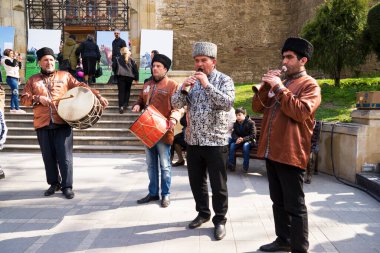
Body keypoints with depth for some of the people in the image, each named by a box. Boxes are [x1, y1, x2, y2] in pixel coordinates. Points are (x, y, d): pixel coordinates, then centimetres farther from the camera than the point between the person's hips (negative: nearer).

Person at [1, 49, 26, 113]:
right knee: (15, 94, -14)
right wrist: (15, 58, -12)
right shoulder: (6, 60, -5)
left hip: (15, 78, 9)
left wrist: (19, 61, 8)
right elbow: (13, 65, -22)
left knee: (14, 94, 7)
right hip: (11, 78, -9)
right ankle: (17, 109, -17)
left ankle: (12, 108, 9)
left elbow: (19, 67, 20)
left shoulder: (12, 60, 20)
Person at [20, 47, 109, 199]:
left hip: (62, 122, -2)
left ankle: (67, 186, 7)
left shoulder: (65, 76, 11)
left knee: (64, 156, -3)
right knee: (48, 157, 9)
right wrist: (38, 98, -10)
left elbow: (81, 87, 4)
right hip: (42, 124, 2)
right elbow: (24, 98, 9)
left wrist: (98, 96, -7)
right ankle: (54, 183, 25)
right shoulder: (33, 80, 15)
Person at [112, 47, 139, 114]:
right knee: (127, 90, 15)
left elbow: (114, 67, 12)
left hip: (121, 76, -1)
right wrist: (136, 79, 13)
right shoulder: (131, 60, 16)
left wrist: (116, 73, 29)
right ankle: (125, 104, 4)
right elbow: (135, 69, 10)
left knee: (121, 91, -4)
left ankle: (121, 106, -16)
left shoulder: (118, 59, 15)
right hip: (129, 76, 1)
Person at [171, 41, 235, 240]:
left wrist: (207, 84, -25)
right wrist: (183, 88, -15)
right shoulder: (192, 80, 10)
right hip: (193, 141, 5)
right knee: (196, 181, 15)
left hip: (215, 142, -5)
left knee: (218, 185, 4)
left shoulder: (224, 80, -5)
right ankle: (203, 213, 34)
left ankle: (220, 220, 20)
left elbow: (228, 103, -22)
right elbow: (176, 104, 4)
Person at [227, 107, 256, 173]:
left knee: (245, 145, -36)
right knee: (232, 145, -24)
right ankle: (231, 165, -18)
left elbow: (253, 135, -15)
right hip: (238, 140, 4)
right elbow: (233, 134, 3)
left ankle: (245, 166, -29)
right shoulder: (235, 124, 4)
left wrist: (243, 139, -28)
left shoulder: (250, 123, -12)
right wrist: (237, 139, -22)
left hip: (249, 140, -4)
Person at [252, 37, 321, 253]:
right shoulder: (278, 83, 18)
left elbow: (301, 112, -21)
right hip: (271, 152, 8)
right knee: (278, 201, 17)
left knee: (295, 205, -1)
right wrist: (267, 85, -2)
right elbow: (258, 107, 12)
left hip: (290, 154, -8)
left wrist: (279, 88, -17)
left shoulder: (310, 85, -4)